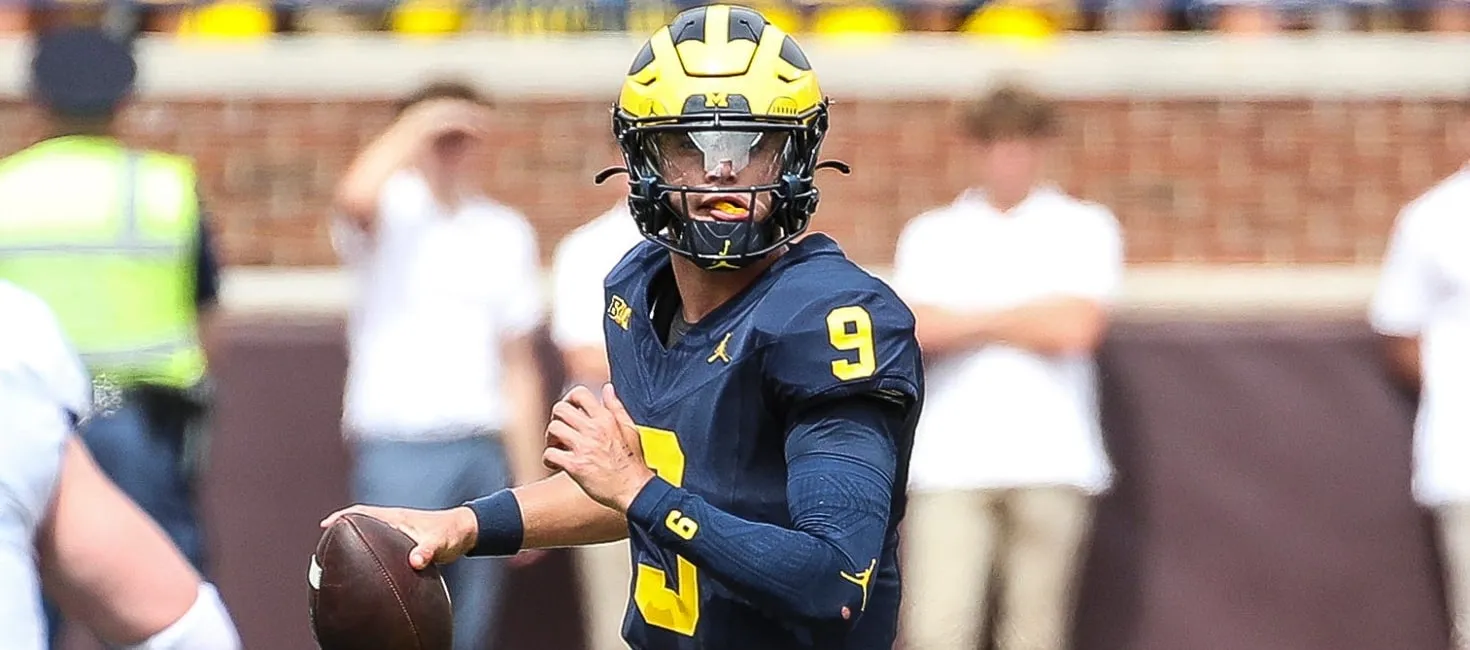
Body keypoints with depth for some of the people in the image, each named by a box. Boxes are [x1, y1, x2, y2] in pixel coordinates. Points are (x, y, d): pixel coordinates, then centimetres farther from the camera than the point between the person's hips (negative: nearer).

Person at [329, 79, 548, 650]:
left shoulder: (505, 233, 15)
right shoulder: (393, 212, 0)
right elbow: (355, 198, -27)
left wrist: (530, 484, 13)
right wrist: (418, 125, -14)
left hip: (483, 451, 5)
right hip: (398, 447, -5)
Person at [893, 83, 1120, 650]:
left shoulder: (1085, 228, 11)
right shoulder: (931, 235, 16)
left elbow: (1076, 329, -4)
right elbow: (914, 330, -1)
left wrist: (968, 321, 3)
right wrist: (1031, 319, 0)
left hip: (1049, 461, -1)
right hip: (950, 463, 1)